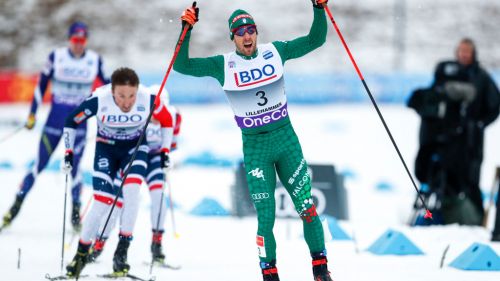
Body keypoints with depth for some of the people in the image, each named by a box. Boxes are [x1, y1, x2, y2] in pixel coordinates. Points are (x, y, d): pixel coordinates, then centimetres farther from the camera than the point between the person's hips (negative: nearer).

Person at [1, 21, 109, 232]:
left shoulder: (95, 60, -1)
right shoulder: (56, 57, -4)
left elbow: (107, 85, 11)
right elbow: (42, 84, 2)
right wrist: (32, 115, 1)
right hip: (55, 119, 0)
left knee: (73, 168, -4)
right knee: (39, 165, 1)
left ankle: (75, 213, 10)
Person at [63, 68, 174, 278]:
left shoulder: (148, 99, -25)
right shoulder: (99, 100, -28)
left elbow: (167, 122, -4)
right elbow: (71, 121, -11)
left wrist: (165, 150, -5)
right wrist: (68, 152, -10)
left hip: (135, 147, 1)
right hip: (106, 148, 0)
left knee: (131, 190, -27)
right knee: (102, 203, -13)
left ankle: (122, 250, -21)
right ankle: (81, 254, 6)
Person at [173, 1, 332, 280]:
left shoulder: (275, 52, 0)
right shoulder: (223, 65, -4)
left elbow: (315, 39, 4)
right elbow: (182, 66, -8)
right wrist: (186, 30, -19)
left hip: (286, 139, 1)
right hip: (255, 147, -1)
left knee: (307, 207, -1)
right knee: (265, 217, -5)